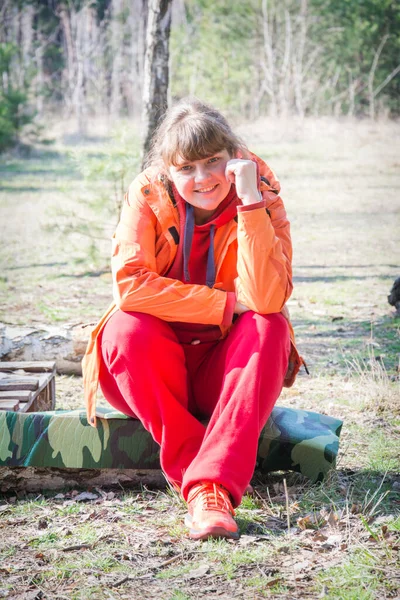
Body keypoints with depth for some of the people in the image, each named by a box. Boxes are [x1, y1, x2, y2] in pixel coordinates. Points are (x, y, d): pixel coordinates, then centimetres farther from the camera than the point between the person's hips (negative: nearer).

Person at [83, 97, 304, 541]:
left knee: (270, 327, -30)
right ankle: (198, 477, -31)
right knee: (126, 328, -30)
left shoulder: (262, 200, -11)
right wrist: (226, 303, -24)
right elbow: (129, 284, -25)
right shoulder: (147, 196, -10)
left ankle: (214, 487, -39)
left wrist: (249, 202, -30)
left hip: (232, 368, 0)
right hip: (159, 370, 0)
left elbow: (267, 299, -27)